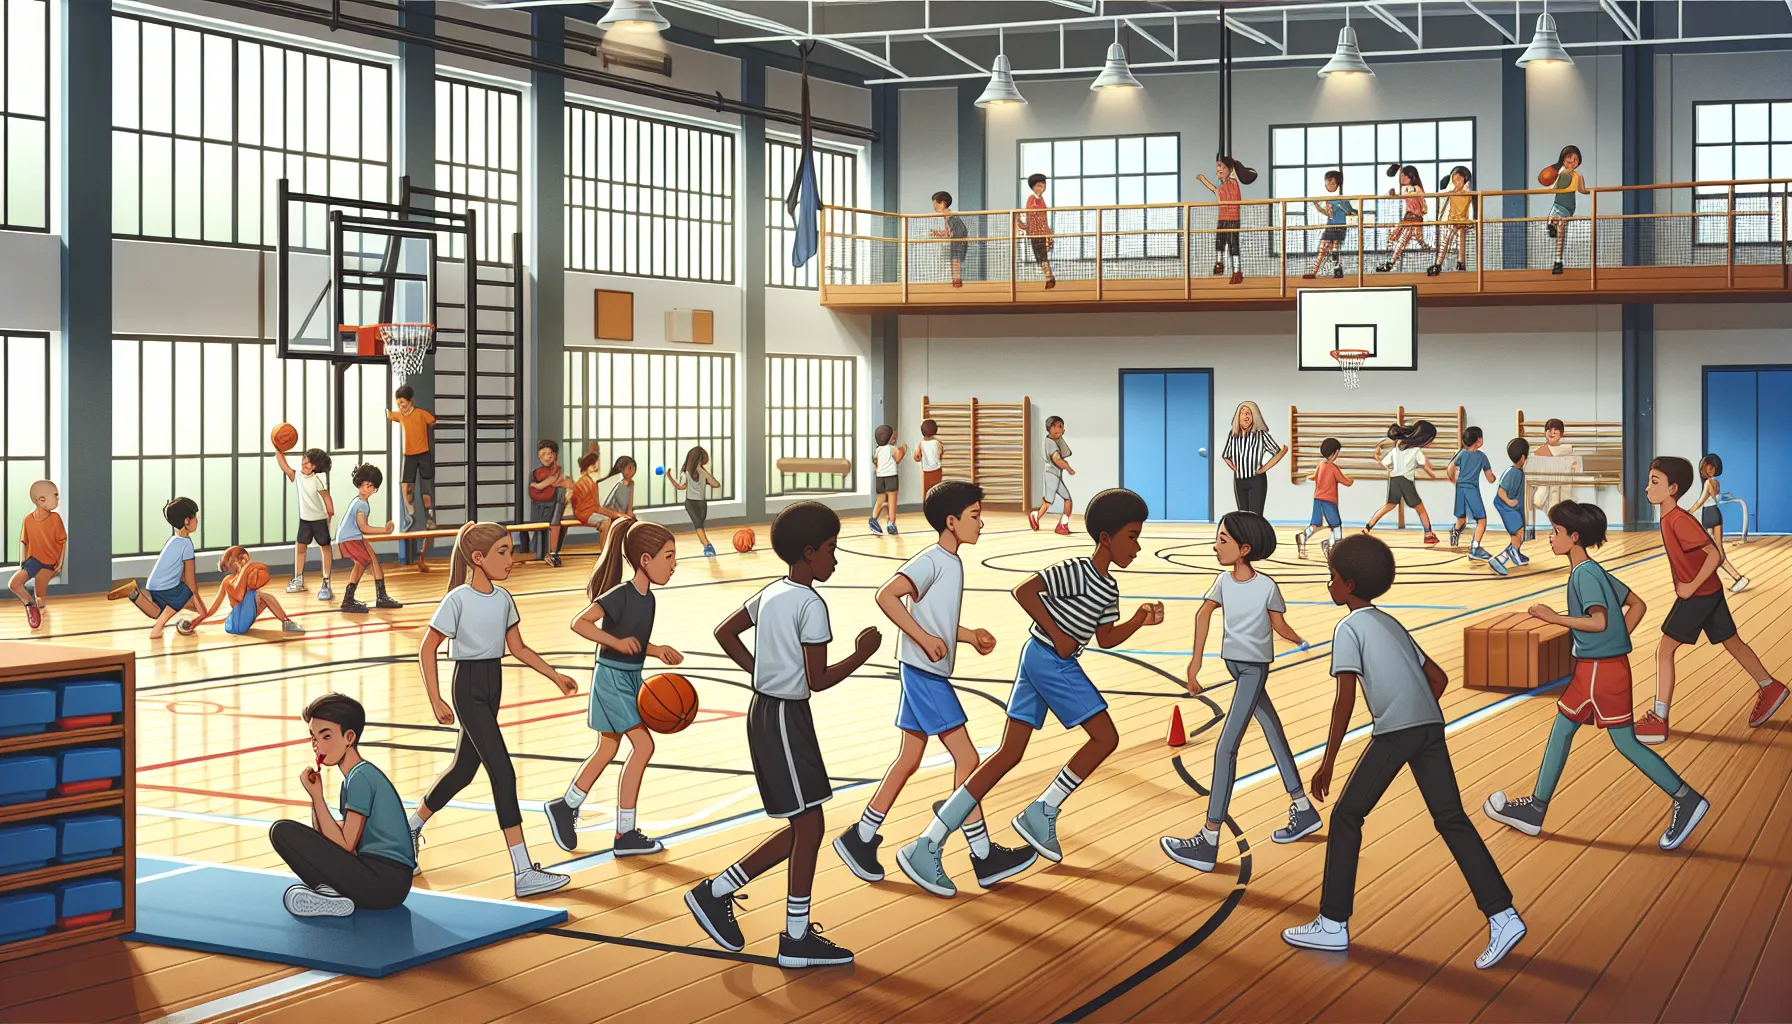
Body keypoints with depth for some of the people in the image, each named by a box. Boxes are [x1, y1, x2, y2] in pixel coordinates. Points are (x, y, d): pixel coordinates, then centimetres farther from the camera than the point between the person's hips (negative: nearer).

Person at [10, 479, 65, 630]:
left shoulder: (55, 518, -13)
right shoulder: (28, 519, -7)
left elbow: (63, 541, -6)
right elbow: (23, 541, 6)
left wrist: (60, 562, -10)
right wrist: (22, 561, 2)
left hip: (50, 563, -2)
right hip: (33, 559, 2)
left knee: (40, 598, -17)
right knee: (13, 584, -15)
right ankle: (29, 603, 11)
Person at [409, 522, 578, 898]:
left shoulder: (503, 599, 5)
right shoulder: (457, 600, -15)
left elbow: (517, 648, 15)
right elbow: (427, 650, -10)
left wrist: (555, 676, 8)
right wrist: (436, 701, -14)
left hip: (492, 687, 8)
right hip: (468, 689, -8)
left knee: (464, 769, 18)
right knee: (503, 773, -13)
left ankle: (411, 828, 43)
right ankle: (523, 873, -15)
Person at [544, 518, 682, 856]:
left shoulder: (648, 598, 5)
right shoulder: (620, 595, -21)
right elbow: (579, 622, -25)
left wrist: (657, 651, -1)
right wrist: (617, 642, -32)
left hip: (632, 678, 9)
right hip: (612, 678, -9)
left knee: (607, 750, 17)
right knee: (643, 745, -12)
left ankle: (564, 808, 33)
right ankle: (625, 834, -5)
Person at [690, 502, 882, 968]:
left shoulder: (771, 593, 8)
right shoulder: (811, 605, -18)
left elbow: (725, 632, 18)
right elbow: (818, 680, -18)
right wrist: (862, 653, -6)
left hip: (765, 708, 10)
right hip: (786, 717, -10)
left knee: (802, 828, 12)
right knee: (808, 827, -2)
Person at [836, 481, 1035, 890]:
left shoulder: (951, 562, 13)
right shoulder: (932, 560, -16)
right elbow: (886, 596, -26)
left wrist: (971, 635, 12)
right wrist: (925, 639, -28)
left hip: (928, 674, 10)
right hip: (925, 673, -10)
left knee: (909, 758, 14)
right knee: (967, 758, -7)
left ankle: (860, 839, 22)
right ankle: (985, 859, -2)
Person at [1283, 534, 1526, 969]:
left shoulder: (1349, 627, 1)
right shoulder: (1390, 623, 25)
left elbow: (1345, 699, -8)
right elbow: (1438, 678, 27)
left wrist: (1327, 762, -5)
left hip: (1395, 731, -7)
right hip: (1431, 725, 7)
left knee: (1346, 817, 5)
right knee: (1451, 819, 7)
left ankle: (1333, 925, 7)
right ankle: (1503, 917, -2)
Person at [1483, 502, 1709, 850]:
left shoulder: (1585, 574, -16)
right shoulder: (1595, 571, 13)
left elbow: (1599, 622, -26)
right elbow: (1637, 605, 18)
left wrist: (1555, 618, -20)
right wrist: (1617, 642, 15)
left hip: (1600, 670, -10)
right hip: (1592, 667, 10)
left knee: (1625, 741, -2)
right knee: (1561, 729, 13)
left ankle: (1686, 800, 4)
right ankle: (1535, 809, 19)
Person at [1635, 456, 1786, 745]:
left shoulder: (1679, 521, -24)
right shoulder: (1670, 518, 5)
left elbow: (1714, 554, -26)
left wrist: (1692, 586, -20)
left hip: (1698, 595, -10)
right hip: (1710, 593, 10)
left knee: (1665, 651, -6)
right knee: (1732, 643, 23)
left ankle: (1658, 721, -3)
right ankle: (1770, 688, 38)